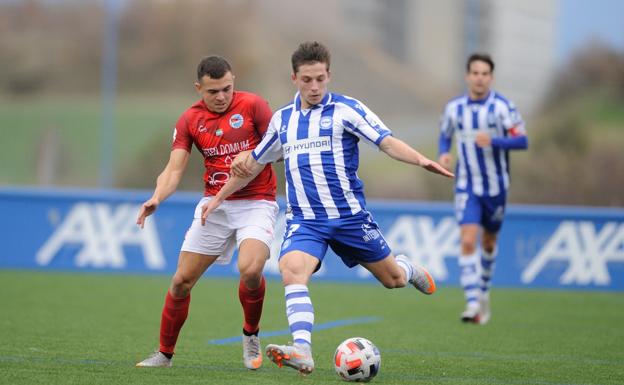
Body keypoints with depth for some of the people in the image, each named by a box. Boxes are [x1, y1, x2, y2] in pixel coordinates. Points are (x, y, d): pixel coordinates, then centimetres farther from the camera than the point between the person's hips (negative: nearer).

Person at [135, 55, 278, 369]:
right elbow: (174, 169, -4)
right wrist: (157, 197, -23)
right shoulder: (190, 120, 1)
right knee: (182, 280, 1)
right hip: (214, 204, 3)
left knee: (250, 270, -28)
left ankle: (251, 336, 0)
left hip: (256, 202, -3)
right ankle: (164, 353, 19)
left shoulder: (252, 105, -7)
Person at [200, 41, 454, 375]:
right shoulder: (282, 119, 10)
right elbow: (254, 163, 24)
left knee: (392, 279, 10)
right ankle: (302, 351, -35)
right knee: (292, 271, -27)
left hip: (350, 215, -2)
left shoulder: (346, 109, -4)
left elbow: (387, 142, -14)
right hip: (304, 219, 2)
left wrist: (421, 160, -32)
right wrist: (219, 197, 27)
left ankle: (407, 268, 49)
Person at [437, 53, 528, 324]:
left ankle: (483, 291, 39)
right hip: (467, 187, 0)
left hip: (495, 187, 0)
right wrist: (443, 154, -5)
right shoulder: (454, 108, -1)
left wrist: (493, 141, -29)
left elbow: (522, 141, -14)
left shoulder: (502, 107, -10)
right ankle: (473, 303, -20)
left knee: (488, 242, 14)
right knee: (468, 241, -16)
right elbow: (445, 135, 16)